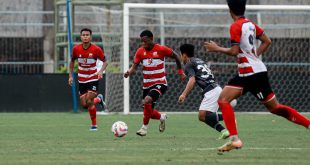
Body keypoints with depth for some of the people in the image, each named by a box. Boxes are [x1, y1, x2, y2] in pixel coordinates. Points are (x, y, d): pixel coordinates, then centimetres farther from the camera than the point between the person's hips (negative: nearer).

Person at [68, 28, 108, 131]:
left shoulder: (96, 49, -15)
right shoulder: (76, 49, -6)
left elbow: (105, 61, -4)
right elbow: (72, 61, 11)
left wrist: (101, 71, -23)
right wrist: (70, 76, 5)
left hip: (93, 79, -4)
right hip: (81, 80, 4)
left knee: (89, 102, -16)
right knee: (84, 104, 1)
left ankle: (94, 125, 5)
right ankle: (98, 99, 34)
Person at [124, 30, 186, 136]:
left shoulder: (161, 49, -11)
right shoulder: (140, 51, -2)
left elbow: (175, 57, 4)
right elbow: (134, 66, -5)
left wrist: (180, 72, 7)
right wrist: (129, 72, -28)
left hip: (160, 83, -5)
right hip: (147, 85, 5)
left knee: (147, 101, -31)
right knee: (149, 112, 7)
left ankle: (144, 127, -16)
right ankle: (162, 117, 41)